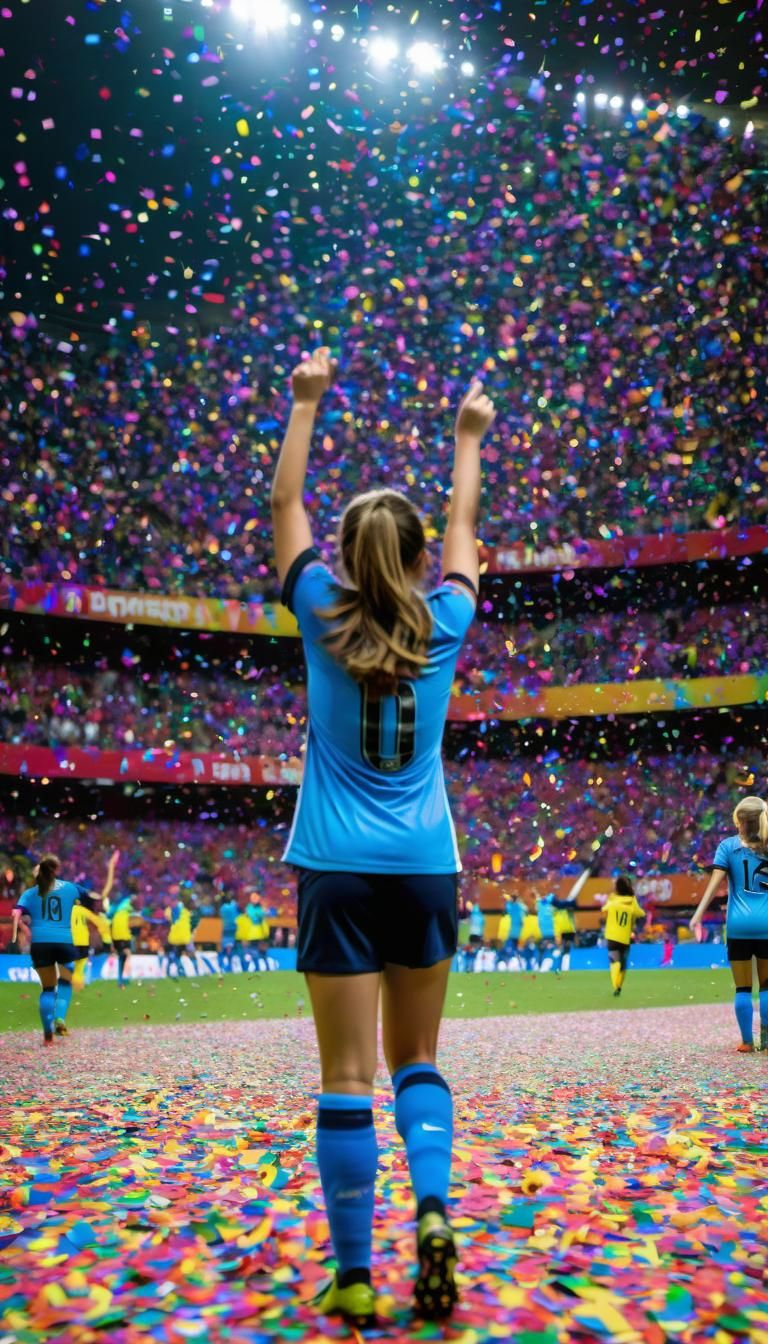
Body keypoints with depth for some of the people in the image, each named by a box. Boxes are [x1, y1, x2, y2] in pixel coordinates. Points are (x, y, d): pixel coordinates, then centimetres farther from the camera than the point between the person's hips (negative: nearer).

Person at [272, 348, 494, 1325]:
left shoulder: (325, 619, -1)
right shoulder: (442, 628, 2)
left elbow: (285, 506, 11)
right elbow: (464, 533, 19)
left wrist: (305, 403, 20)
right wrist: (469, 438, 33)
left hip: (340, 869, -2)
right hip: (425, 869, 2)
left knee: (346, 1077, 2)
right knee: (417, 1059, 16)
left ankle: (354, 1279, 8)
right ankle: (434, 1209, -3)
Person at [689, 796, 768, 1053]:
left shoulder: (728, 845, 0)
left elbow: (715, 882, -8)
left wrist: (699, 913, -10)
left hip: (739, 925, -1)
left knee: (743, 988, 6)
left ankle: (747, 1041, 9)